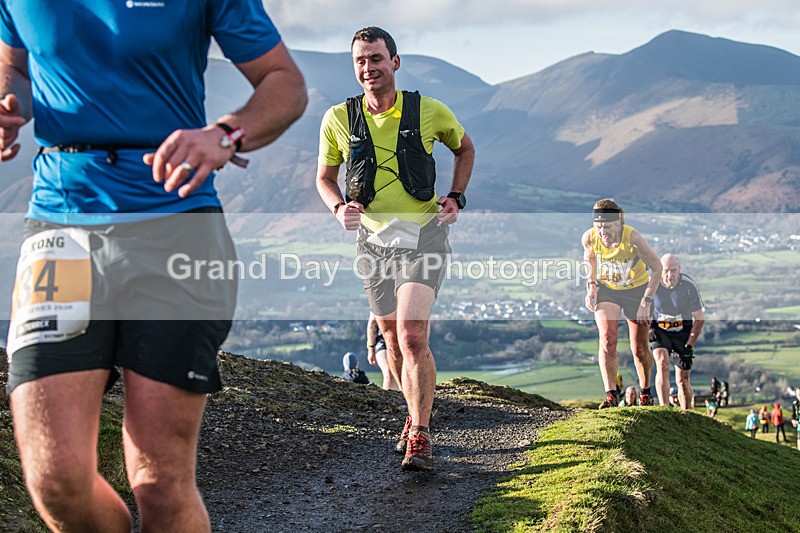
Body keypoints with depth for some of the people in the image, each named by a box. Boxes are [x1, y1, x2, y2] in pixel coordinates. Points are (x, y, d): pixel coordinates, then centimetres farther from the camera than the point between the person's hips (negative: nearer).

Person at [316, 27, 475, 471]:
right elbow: (325, 176, 11)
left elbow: (465, 148, 15)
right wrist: (339, 208, -9)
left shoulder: (430, 111, -4)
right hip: (374, 239, 3)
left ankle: (419, 437, -13)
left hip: (425, 234, -3)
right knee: (394, 339, 12)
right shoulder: (339, 119, -1)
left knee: (412, 335, -18)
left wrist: (455, 198, 2)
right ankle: (419, 408, 37)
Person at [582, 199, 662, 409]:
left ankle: (645, 391, 29)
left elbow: (657, 268, -19)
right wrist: (591, 286, -4)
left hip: (637, 290, -2)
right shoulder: (589, 238, -21)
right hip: (606, 289, 2)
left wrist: (646, 301, -23)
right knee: (607, 340, -17)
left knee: (639, 348, 5)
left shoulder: (632, 237, -31)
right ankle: (611, 394, -15)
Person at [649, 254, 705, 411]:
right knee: (662, 363, -26)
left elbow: (699, 319, -9)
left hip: (683, 330, 0)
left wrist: (689, 346, -14)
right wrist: (648, 329, -10)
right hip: (658, 330, 0)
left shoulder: (689, 286, -19)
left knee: (683, 379, -3)